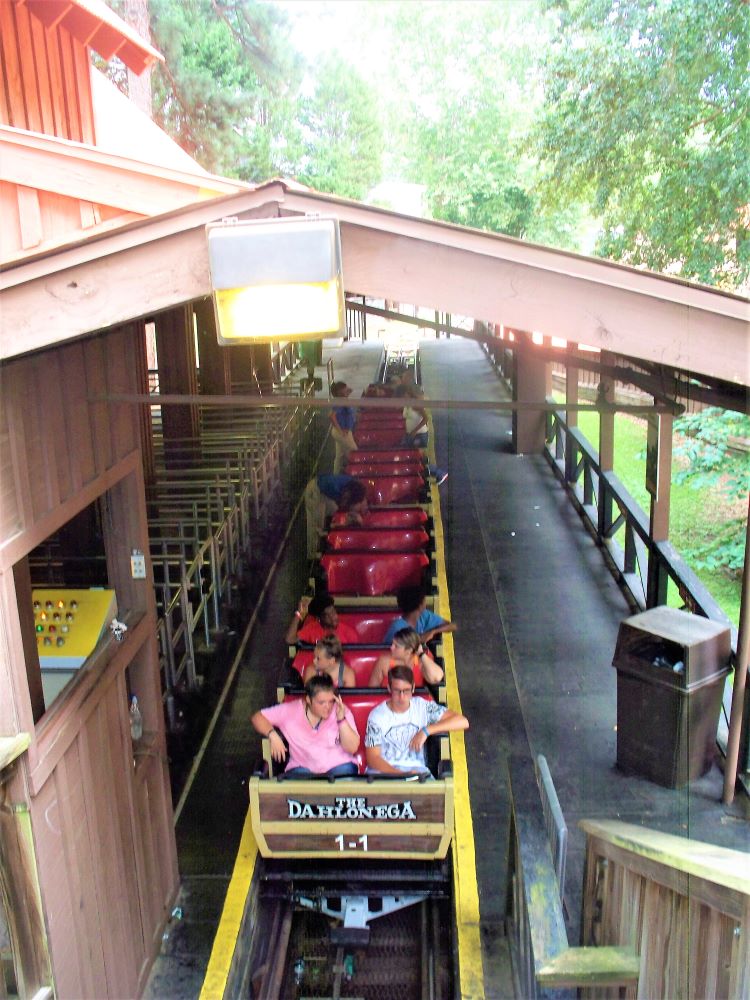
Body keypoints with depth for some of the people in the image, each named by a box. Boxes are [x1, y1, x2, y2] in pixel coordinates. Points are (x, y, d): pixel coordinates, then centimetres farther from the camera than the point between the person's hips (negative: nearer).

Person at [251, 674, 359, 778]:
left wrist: (341, 719, -21)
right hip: (303, 768, -1)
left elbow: (352, 748, -9)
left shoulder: (341, 711, -2)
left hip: (338, 767, 1)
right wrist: (272, 734, -15)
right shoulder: (291, 711, -1)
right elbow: (257, 717, 3)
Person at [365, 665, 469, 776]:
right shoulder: (377, 716, -1)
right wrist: (401, 775, -21)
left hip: (415, 769, 0)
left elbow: (463, 722, -4)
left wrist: (426, 731, -15)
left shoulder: (423, 707, 3)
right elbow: (373, 758, -5)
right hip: (384, 769, 0)